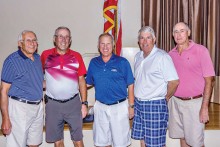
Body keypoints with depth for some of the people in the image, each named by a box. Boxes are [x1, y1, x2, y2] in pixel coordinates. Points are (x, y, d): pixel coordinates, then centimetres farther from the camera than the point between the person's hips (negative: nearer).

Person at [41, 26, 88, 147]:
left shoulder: (76, 56, 2)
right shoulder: (46, 55, 1)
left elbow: (81, 80, 4)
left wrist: (84, 103, 1)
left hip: (73, 103, 0)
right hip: (52, 104, 0)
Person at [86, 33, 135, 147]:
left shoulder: (122, 62, -5)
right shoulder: (93, 63, 4)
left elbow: (130, 85, -2)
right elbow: (87, 83, 13)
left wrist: (131, 106, -3)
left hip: (119, 106, -3)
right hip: (100, 107, 3)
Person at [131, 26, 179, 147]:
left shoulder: (162, 57, -14)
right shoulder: (138, 56, 10)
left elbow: (174, 82, -16)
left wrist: (165, 98, -4)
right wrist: (137, 99, 11)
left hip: (155, 105, -7)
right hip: (138, 104, 7)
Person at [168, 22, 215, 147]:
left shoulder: (200, 50, -8)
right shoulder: (171, 54, 5)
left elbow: (209, 80, -10)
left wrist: (205, 107, -13)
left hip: (194, 103, -4)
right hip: (175, 101, 4)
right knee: (183, 137, 17)